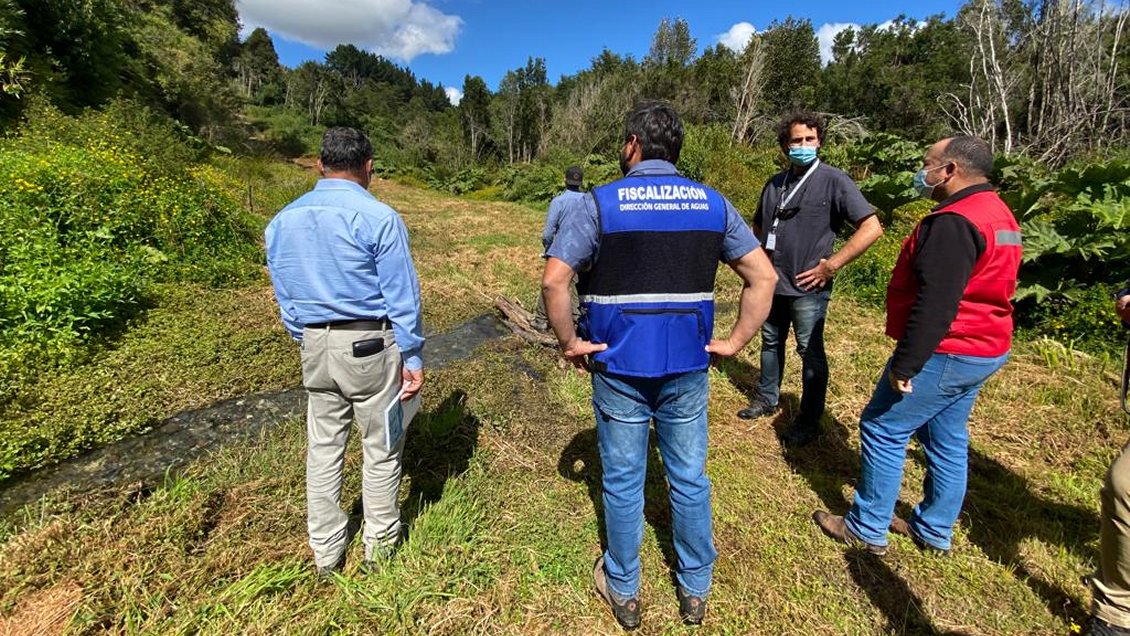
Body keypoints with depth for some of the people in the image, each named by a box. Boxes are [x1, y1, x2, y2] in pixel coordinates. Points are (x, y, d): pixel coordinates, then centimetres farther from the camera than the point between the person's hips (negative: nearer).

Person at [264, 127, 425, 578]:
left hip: (315, 347, 6)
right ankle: (379, 544, 30)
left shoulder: (283, 220, 7)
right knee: (381, 448, 11)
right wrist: (413, 357, -7)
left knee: (322, 448, 18)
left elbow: (285, 298, 12)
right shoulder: (377, 217, -13)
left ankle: (326, 553, 33)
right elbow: (402, 297, -13)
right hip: (370, 347, -5)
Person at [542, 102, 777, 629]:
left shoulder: (597, 203, -7)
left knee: (623, 481, 14)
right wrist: (736, 341, 5)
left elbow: (553, 280, -17)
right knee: (689, 478, 18)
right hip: (687, 368, 3)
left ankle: (623, 590, 37)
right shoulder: (712, 203, 3)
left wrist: (569, 342, -5)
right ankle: (695, 590, 40)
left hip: (619, 367, -2)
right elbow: (763, 277, 1)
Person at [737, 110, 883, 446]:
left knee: (810, 352, 5)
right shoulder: (775, 184, 9)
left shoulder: (833, 180, -7)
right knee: (770, 342, 18)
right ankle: (766, 399, 37)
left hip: (807, 288, -6)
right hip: (771, 284, 6)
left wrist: (830, 265, -16)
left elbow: (872, 228, -12)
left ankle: (809, 422, 19)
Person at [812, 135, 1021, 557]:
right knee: (947, 441, 18)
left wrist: (905, 365, -22)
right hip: (986, 351, 10)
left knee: (882, 430, 1)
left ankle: (867, 529, 14)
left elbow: (935, 305, -27)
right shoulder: (998, 214, 14)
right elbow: (979, 291, 18)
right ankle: (934, 531, 33)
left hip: (946, 354, -10)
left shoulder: (954, 222, -21)